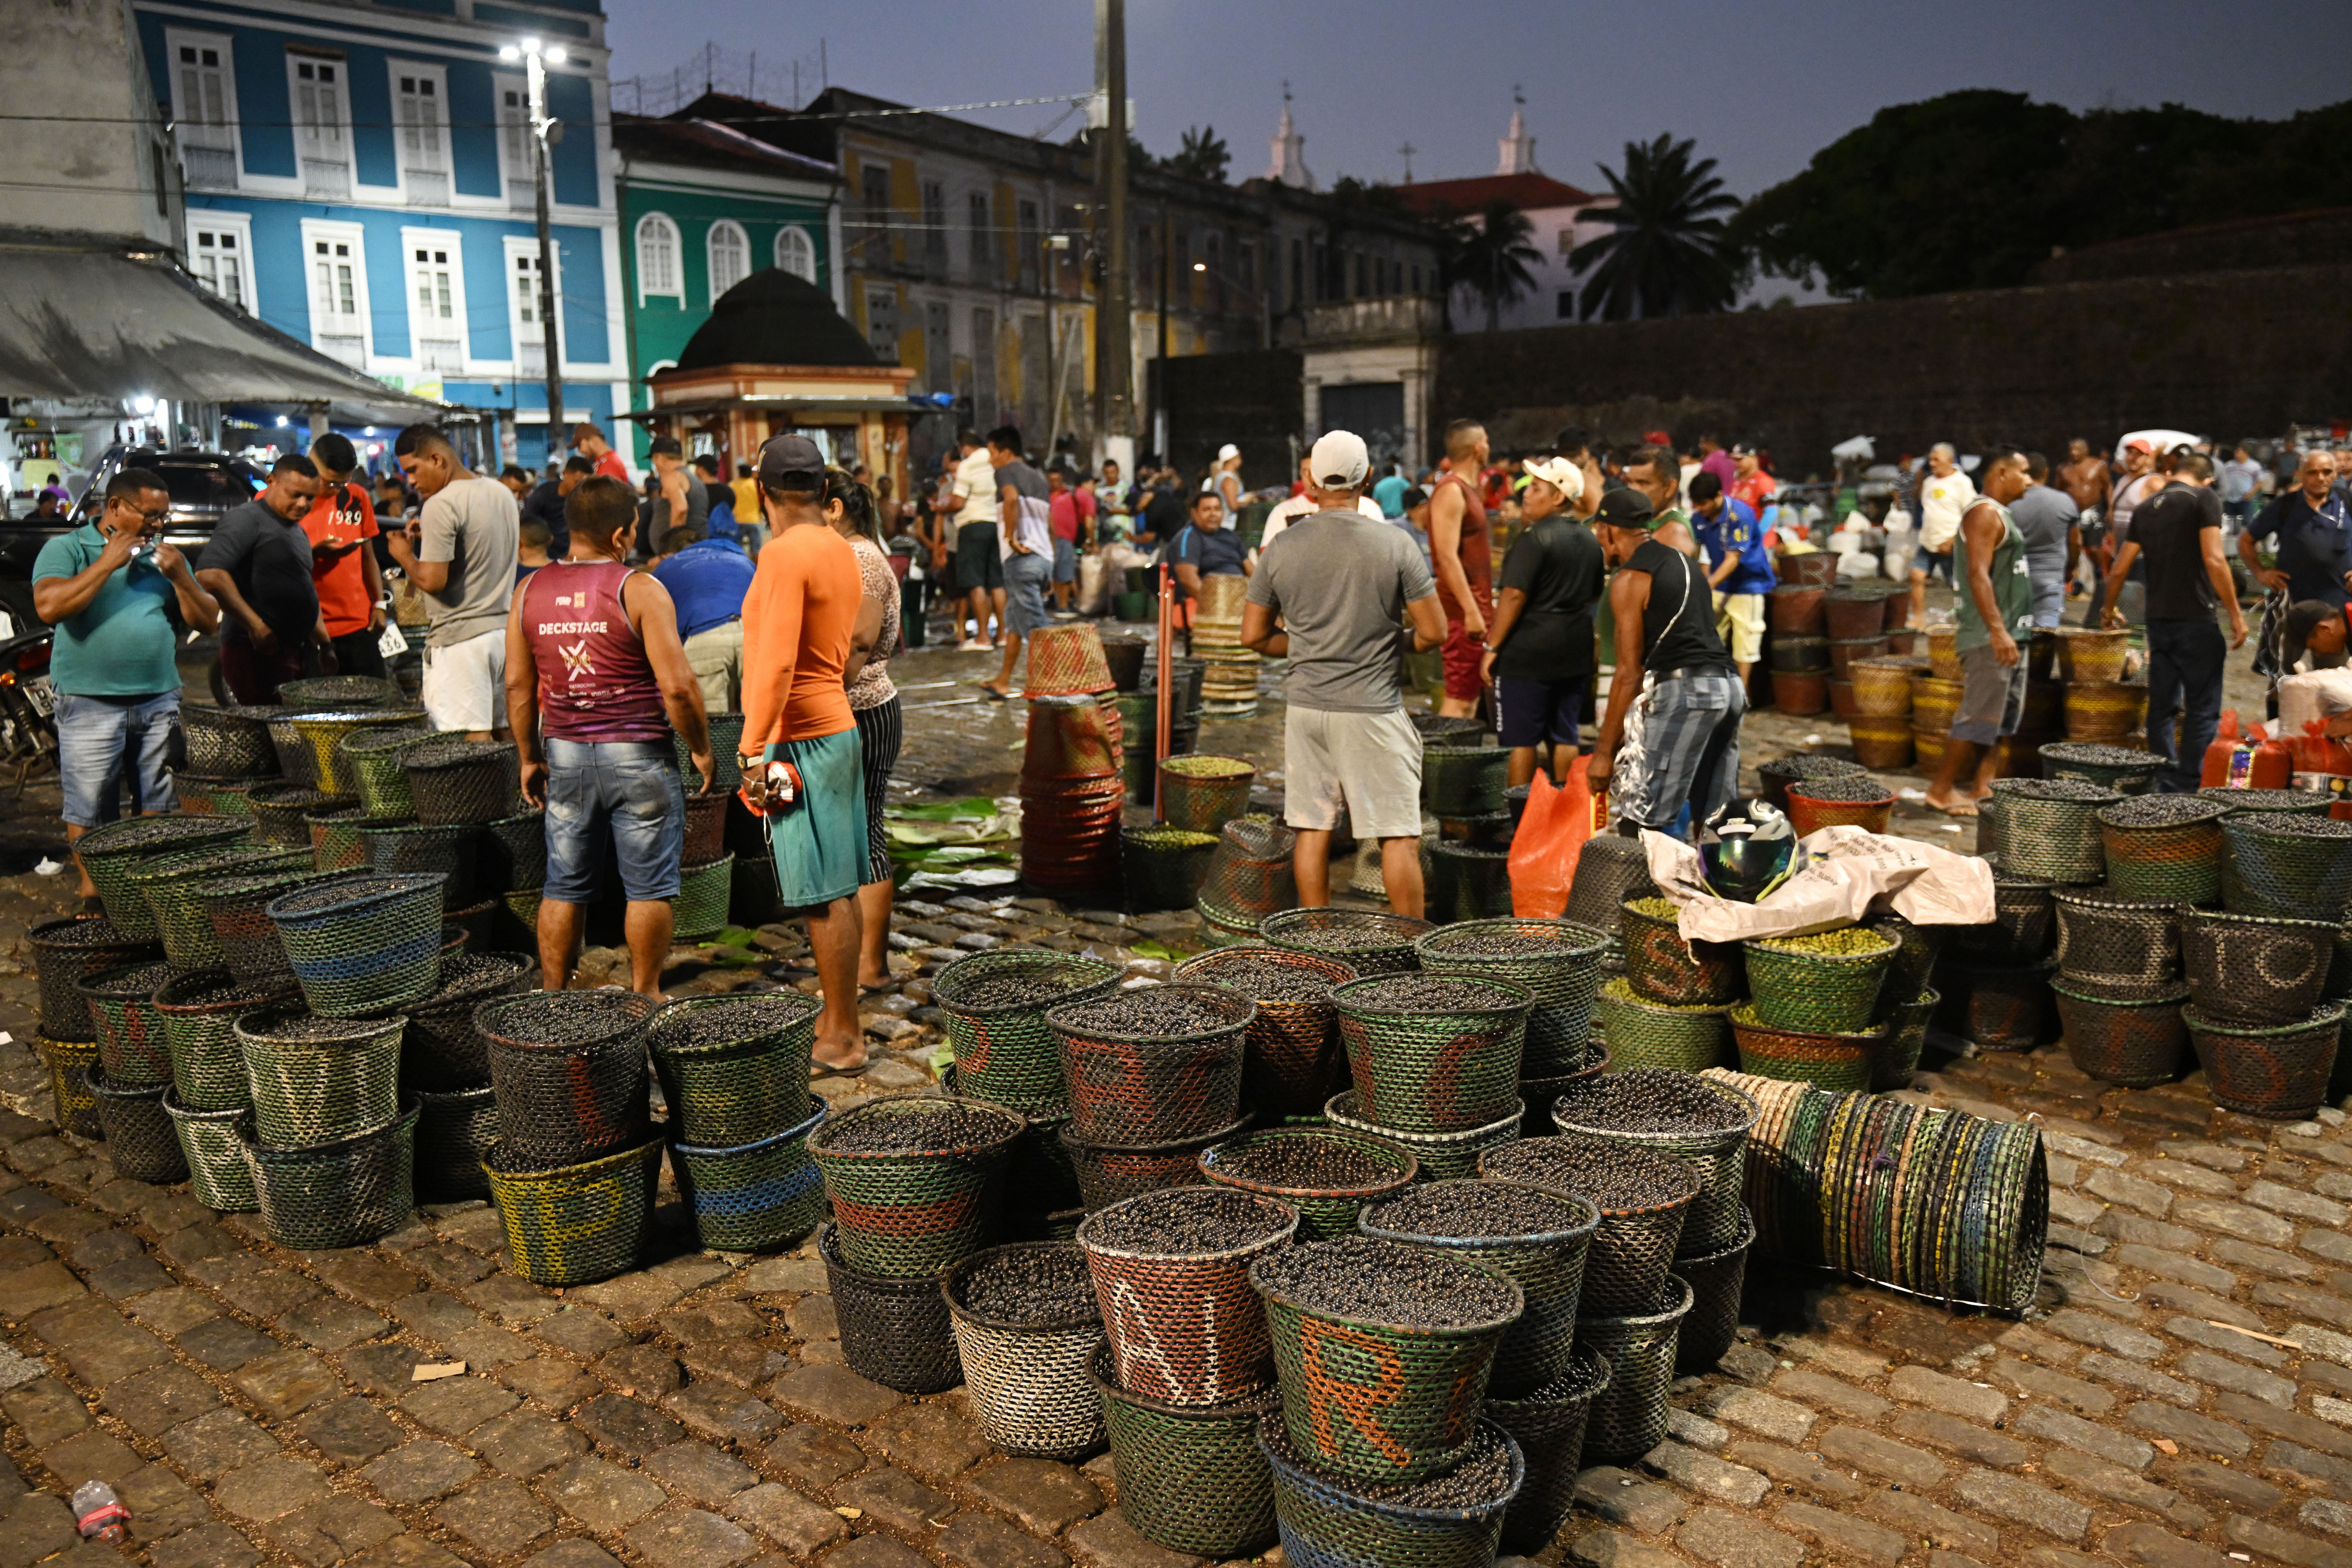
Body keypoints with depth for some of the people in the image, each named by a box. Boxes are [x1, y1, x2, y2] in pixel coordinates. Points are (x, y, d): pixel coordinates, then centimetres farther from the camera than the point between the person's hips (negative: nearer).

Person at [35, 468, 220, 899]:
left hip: (160, 701, 4)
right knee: (89, 812, 2)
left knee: (158, 807, 10)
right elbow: (49, 606, -18)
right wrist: (108, 563, -16)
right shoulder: (66, 549, -1)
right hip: (92, 704, -4)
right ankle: (92, 894, 14)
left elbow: (207, 621, 10)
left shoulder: (163, 556, 13)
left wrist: (179, 576, -7)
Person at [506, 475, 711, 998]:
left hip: (565, 754, 5)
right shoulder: (639, 590, -12)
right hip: (638, 755, -5)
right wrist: (701, 750, -4)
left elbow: (518, 686, 6)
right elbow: (677, 686, -16)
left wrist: (530, 759, 15)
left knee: (565, 886, 14)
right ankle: (643, 995, 15)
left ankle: (553, 996, 21)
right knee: (648, 886, 8)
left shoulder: (530, 591, 4)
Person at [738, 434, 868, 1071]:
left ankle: (843, 1038, 3)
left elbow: (776, 663, -21)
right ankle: (840, 1021, 22)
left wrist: (755, 750, -20)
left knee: (824, 898, -4)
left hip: (800, 739, -9)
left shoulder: (784, 553, -15)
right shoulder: (842, 551, 11)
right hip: (841, 729, 9)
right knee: (840, 891, 13)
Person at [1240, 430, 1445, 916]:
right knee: (1399, 834, 4)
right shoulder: (1395, 546, -8)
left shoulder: (1283, 548, 1)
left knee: (1313, 829, 11)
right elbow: (1433, 633, -7)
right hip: (1372, 710, -4)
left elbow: (1254, 636, 8)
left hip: (1305, 705, 4)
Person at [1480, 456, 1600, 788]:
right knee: (1564, 736, 13)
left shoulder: (1535, 539, -15)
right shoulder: (1590, 540, 11)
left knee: (1522, 739, 0)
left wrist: (1493, 648, -15)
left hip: (1529, 653, -8)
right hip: (1576, 654, 8)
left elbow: (1513, 595, -19)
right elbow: (1595, 594, 19)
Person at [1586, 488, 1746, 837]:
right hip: (1730, 688, 9)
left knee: (1638, 822, -7)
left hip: (1683, 690, -9)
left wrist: (1605, 750, -5)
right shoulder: (1685, 562, 23)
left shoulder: (1630, 579, -3)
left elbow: (1629, 673, -8)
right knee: (1714, 822, 13)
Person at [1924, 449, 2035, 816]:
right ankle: (1941, 791, -3)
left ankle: (1983, 787, 16)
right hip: (1991, 637, -11)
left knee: (2004, 715, 12)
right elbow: (1978, 575, -23)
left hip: (2008, 634, 11)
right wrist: (1998, 631, -28)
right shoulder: (1984, 513, -13)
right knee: (1978, 716, -9)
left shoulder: (2000, 514, 19)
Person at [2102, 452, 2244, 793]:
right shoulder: (2204, 498, -5)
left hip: (2158, 620, 6)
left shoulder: (2146, 507, 12)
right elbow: (2214, 560, -15)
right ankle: (2188, 788, -5)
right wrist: (2236, 613, -11)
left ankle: (2164, 786, 15)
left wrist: (2109, 609, 30)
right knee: (2203, 709, -1)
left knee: (2162, 707, 11)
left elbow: (2119, 570, 14)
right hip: (2196, 619, -6)